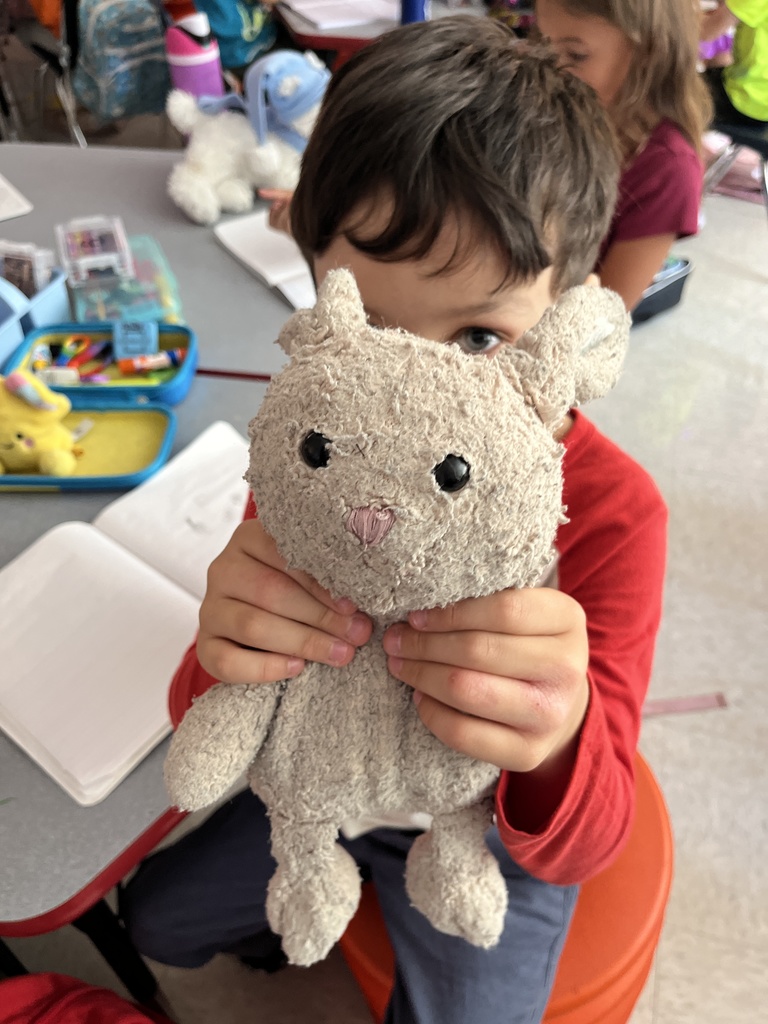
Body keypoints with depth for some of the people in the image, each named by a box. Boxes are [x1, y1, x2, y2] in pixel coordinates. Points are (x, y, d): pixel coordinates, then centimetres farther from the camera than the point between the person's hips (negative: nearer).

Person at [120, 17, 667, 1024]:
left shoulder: (612, 513, -33)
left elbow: (584, 846, -30)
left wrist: (553, 749, -55)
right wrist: (222, 661, -46)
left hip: (490, 834, -2)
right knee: (157, 916, 20)